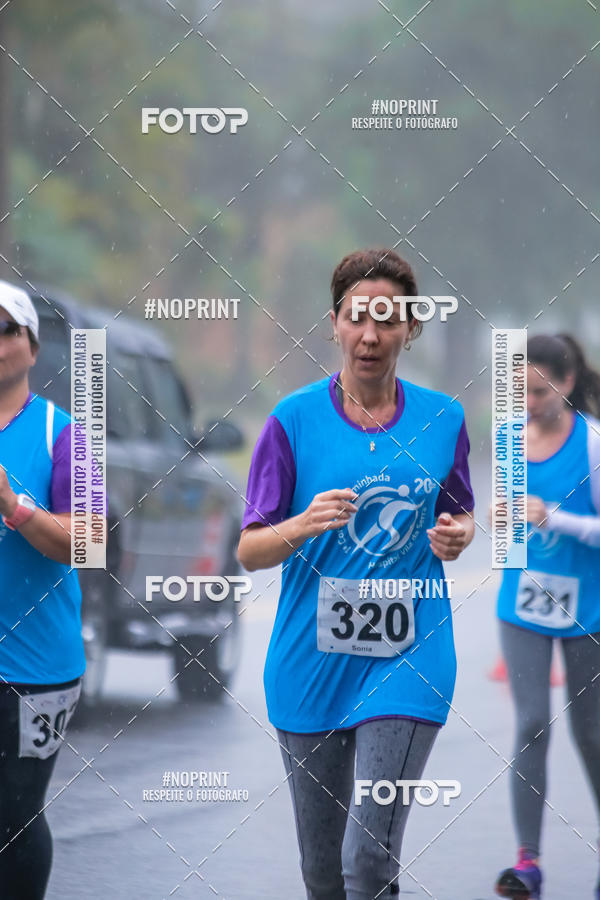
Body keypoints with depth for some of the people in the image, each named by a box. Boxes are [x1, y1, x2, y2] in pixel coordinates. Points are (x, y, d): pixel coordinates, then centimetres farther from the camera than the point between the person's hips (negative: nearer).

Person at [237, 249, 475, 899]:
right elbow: (249, 551, -2)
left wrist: (457, 535, -6)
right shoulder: (293, 420, -2)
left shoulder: (443, 419, 3)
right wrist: (303, 526, -23)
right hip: (311, 667, 0)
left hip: (408, 660, 0)